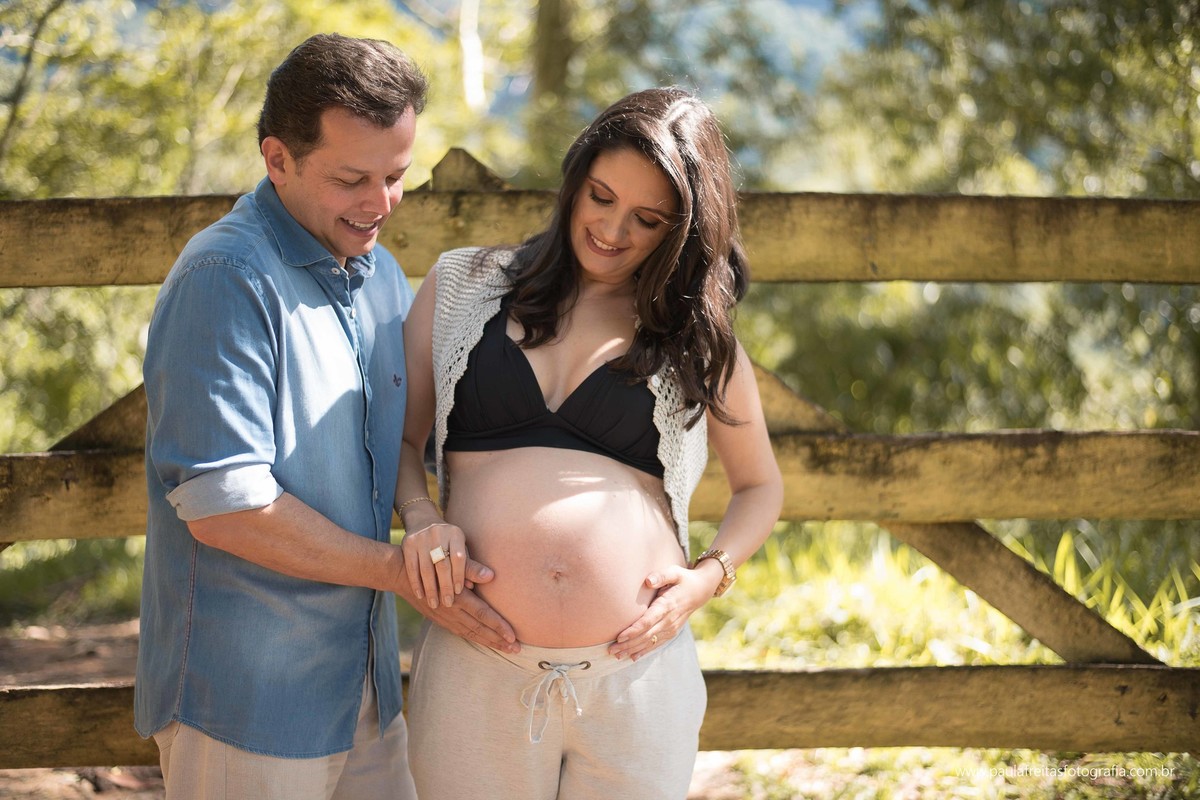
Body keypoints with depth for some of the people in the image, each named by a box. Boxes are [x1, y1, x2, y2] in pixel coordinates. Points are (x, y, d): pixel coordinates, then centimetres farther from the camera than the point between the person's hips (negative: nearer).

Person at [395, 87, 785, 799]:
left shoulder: (697, 333, 10)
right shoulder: (465, 288, 9)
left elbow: (761, 485, 20)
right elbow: (396, 438, 13)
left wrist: (710, 575, 2)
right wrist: (422, 517, -7)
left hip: (636, 680, 0)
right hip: (477, 673, 0)